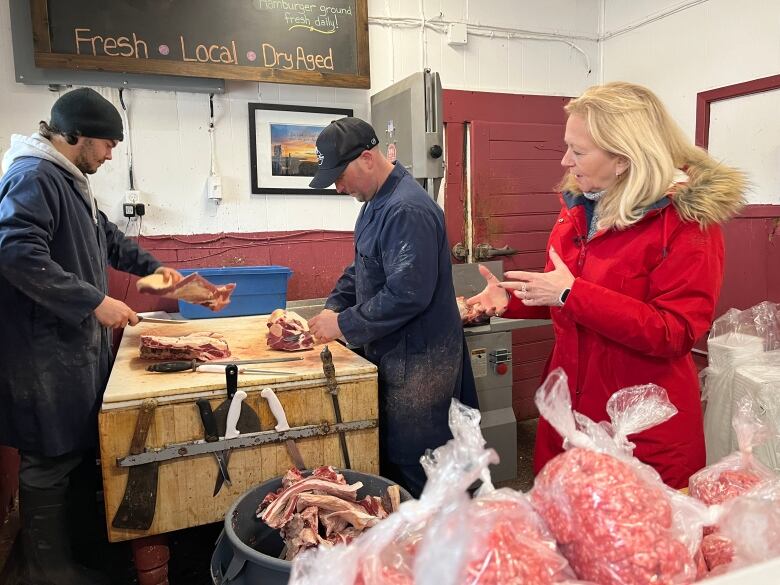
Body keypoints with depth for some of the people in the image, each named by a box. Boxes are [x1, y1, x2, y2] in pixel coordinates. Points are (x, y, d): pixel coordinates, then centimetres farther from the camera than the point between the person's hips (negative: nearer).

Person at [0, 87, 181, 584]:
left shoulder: (71, 180, 17)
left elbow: (108, 237, 30)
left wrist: (152, 267, 25)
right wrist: (95, 303, -25)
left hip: (79, 342, 10)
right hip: (47, 350, -10)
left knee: (82, 450, 18)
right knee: (52, 460, 0)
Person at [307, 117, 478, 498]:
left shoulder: (408, 211, -23)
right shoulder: (377, 202, 11)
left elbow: (407, 295, -28)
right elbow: (361, 267, 20)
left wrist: (344, 325, -19)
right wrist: (334, 307, 4)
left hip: (419, 358, -10)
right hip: (392, 353, 10)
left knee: (409, 470, 4)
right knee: (387, 456, 21)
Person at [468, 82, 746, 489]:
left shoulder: (688, 221, -14)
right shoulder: (577, 207, 6)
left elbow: (674, 332, -21)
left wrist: (572, 294, -25)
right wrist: (511, 299, 1)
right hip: (568, 407, 6)